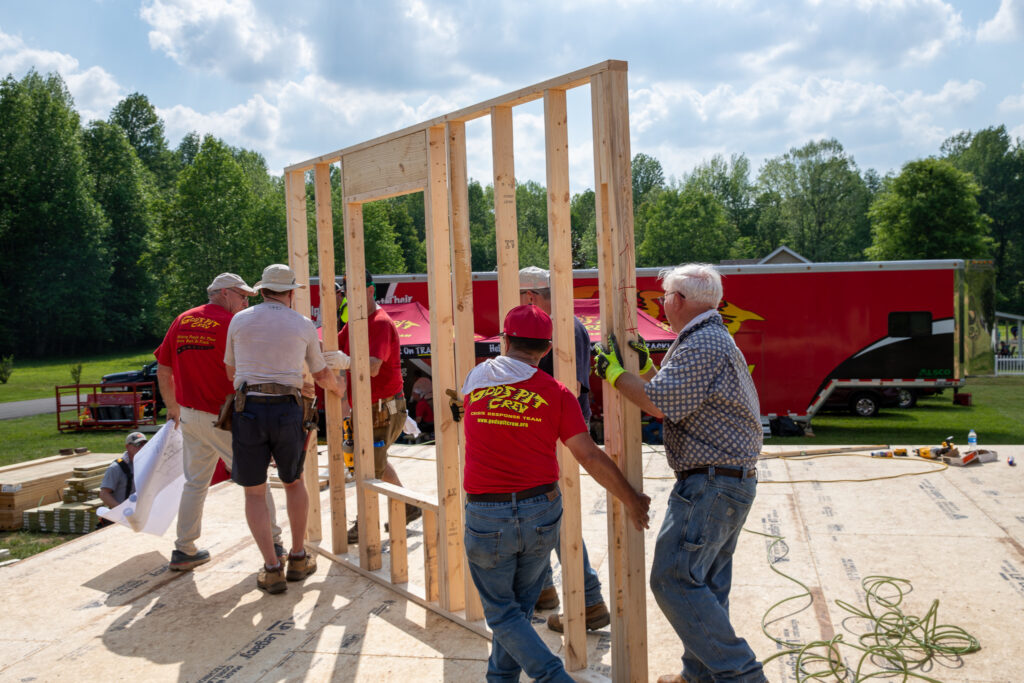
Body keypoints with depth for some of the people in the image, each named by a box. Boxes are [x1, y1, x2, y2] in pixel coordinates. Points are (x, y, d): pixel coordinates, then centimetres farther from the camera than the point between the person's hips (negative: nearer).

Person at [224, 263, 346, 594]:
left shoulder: (240, 320, 8)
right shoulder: (304, 325, 6)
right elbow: (322, 374, 17)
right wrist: (338, 388, 41)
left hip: (248, 410, 0)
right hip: (286, 413, 0)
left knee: (254, 493, 10)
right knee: (294, 482, 22)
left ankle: (272, 568, 3)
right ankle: (298, 558, 24)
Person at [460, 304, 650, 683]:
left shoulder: (475, 379, -1)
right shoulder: (556, 393, -5)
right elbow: (590, 457, -7)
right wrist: (632, 501, 4)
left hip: (486, 517, -1)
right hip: (541, 513, 1)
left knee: (501, 612, 13)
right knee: (520, 603, 22)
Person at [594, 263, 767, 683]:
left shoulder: (703, 343, -17)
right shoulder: (714, 339, 18)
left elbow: (662, 404, -22)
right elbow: (677, 398, 21)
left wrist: (615, 373, -11)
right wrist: (645, 367, 14)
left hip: (710, 483, -11)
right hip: (734, 482, 11)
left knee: (674, 580, -8)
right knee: (705, 582, 16)